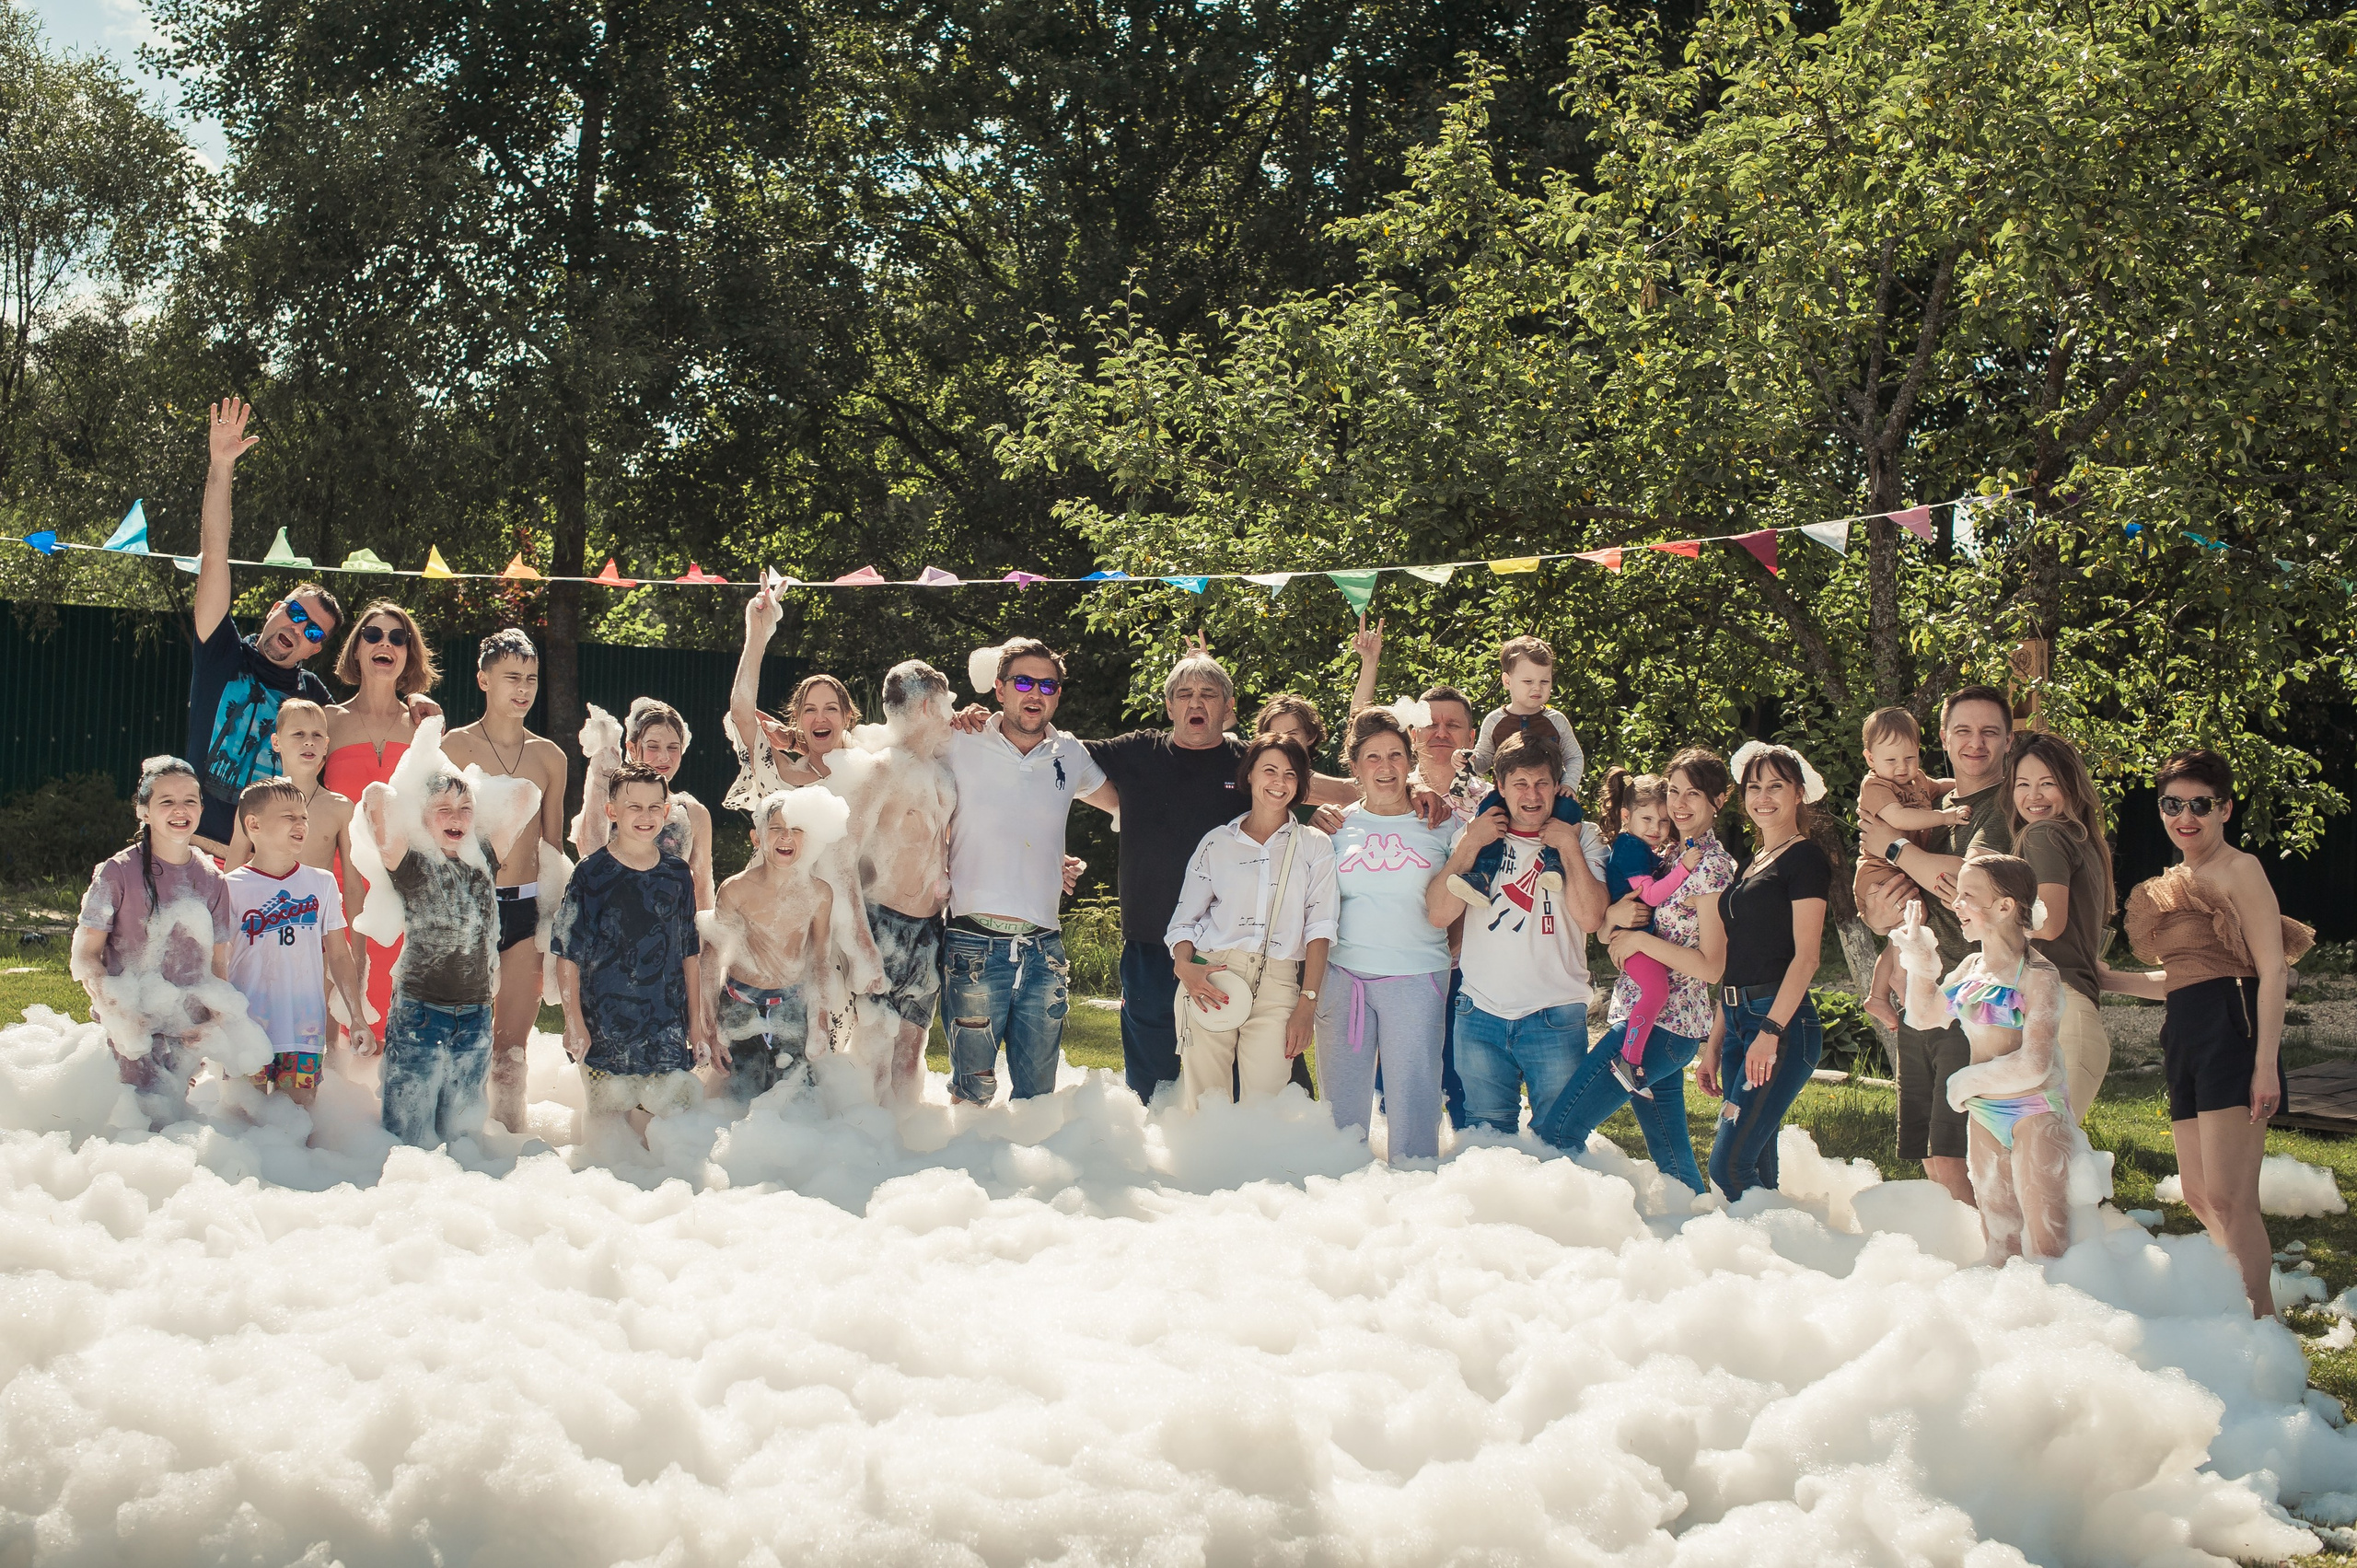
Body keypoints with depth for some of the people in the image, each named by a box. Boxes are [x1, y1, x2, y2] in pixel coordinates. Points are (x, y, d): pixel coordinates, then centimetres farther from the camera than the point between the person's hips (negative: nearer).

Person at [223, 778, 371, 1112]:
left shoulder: (322, 883, 7)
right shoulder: (232, 888, -2)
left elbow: (340, 956, 11)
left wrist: (357, 1017, 8)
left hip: (305, 1031, 2)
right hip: (246, 1030, -2)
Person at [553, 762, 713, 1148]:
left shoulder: (678, 874, 5)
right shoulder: (591, 873, -6)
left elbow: (690, 953, 11)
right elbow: (567, 954, -5)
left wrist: (696, 1021, 10)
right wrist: (574, 1022, -8)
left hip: (666, 1029, 3)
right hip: (603, 1027, -3)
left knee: (653, 1119, 5)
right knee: (606, 1119, 3)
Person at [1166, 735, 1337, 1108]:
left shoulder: (1314, 846, 11)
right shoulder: (1217, 843, 12)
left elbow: (1319, 929, 5)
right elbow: (1184, 919, 13)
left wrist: (1307, 1003, -5)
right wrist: (1183, 966, -9)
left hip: (1277, 989, 0)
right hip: (1210, 982, 0)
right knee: (1203, 1105, -5)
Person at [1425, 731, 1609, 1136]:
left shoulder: (1582, 838, 4)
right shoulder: (1477, 836, 7)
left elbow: (1589, 917, -11)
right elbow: (1439, 914, -4)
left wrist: (1566, 846, -8)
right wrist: (1470, 844, -7)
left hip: (1556, 1017, -1)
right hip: (1481, 1013, 2)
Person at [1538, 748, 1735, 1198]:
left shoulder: (1712, 865, -11)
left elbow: (1712, 966, -16)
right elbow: (1605, 933, 14)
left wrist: (1642, 940, -14)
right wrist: (1613, 916, -8)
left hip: (1660, 1026, -9)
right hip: (1648, 1021, 9)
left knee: (1552, 1132, -14)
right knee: (1672, 1159, 11)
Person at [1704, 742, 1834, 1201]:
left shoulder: (1805, 858, -4)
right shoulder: (1751, 865, 20)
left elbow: (1805, 956, -13)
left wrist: (1771, 1031, -21)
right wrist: (1717, 1047, 17)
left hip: (1783, 1024, -8)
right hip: (1740, 1022, 8)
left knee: (1729, 1163, -16)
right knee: (1757, 1165, 6)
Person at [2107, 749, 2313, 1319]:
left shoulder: (2239, 869, -5)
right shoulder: (2175, 884, 20)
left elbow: (2272, 972, -11)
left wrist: (2266, 1063, -19)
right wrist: (2108, 980, 25)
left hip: (2232, 1029, -9)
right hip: (2189, 1037, 9)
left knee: (2228, 1199, -14)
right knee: (2199, 1197, 8)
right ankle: (2256, 1312, 17)